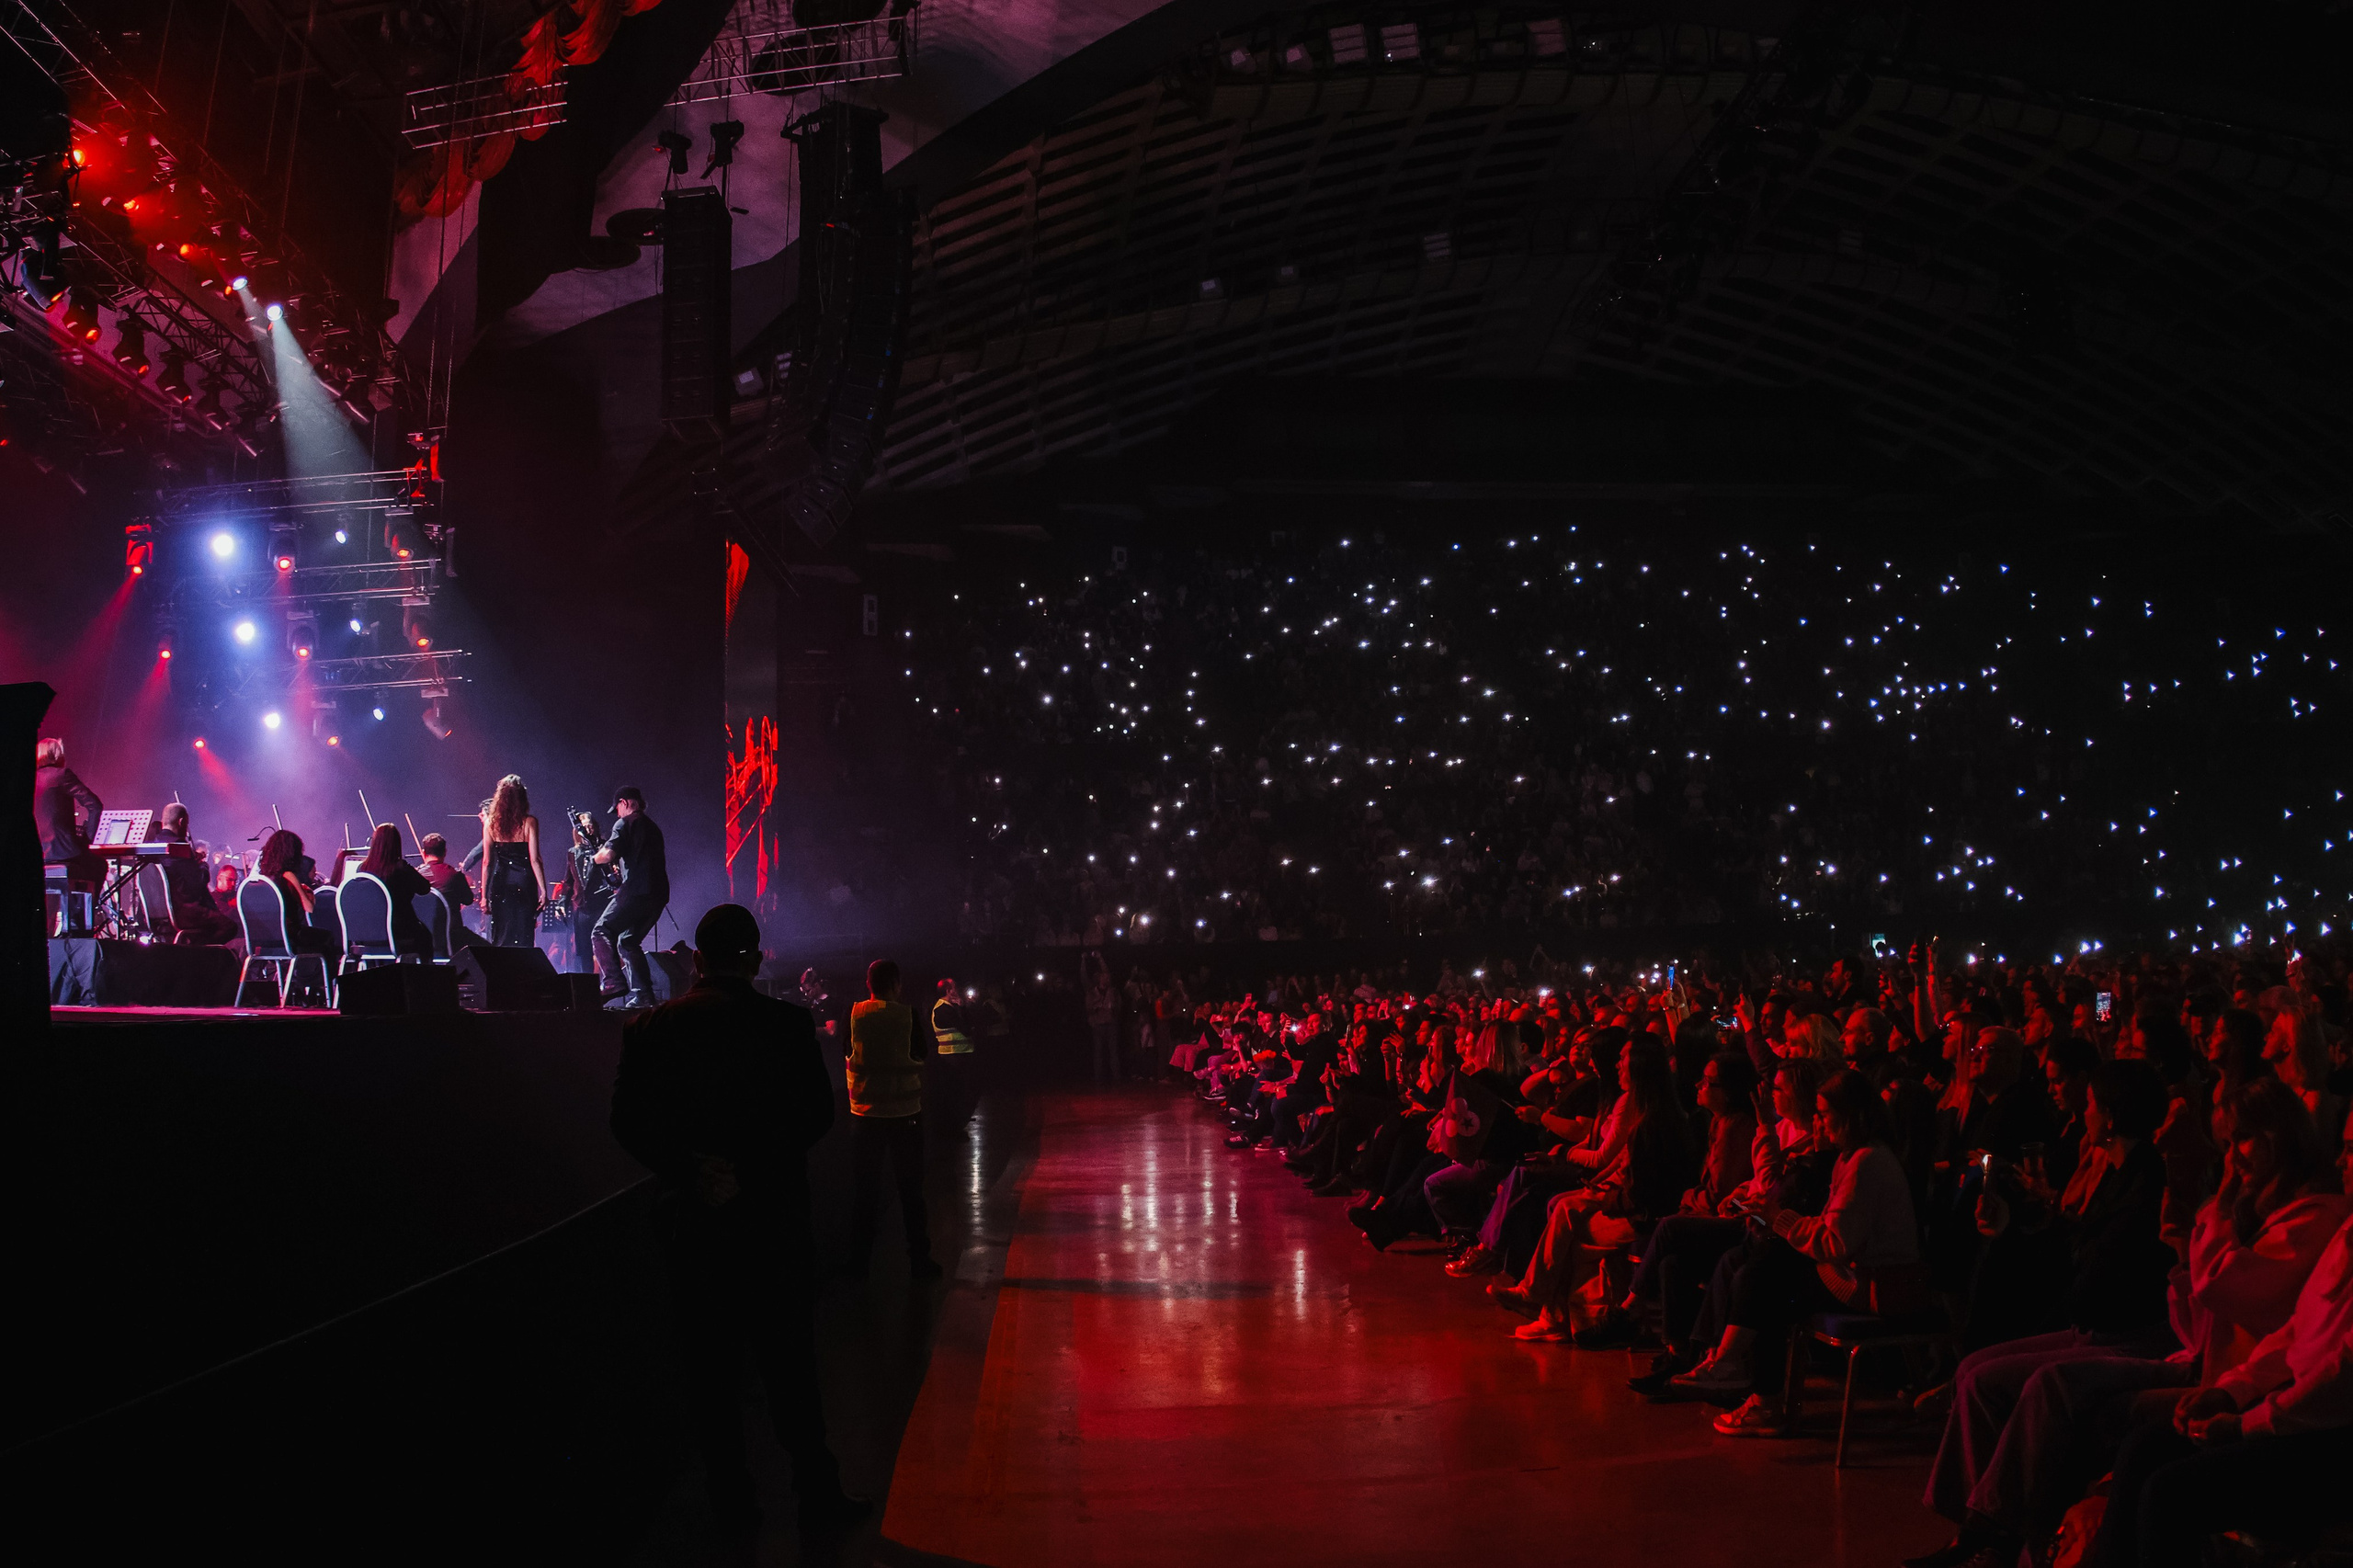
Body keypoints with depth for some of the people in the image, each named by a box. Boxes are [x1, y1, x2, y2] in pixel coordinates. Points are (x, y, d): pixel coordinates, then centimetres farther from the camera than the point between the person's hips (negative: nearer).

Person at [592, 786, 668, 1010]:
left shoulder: (625, 824, -1)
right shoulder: (652, 827, 26)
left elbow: (608, 855, -12)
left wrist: (594, 857, 9)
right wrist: (622, 870, 32)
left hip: (637, 891, -9)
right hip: (658, 894, 9)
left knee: (601, 933, -5)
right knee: (628, 941, 16)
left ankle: (615, 983, -21)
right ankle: (643, 995, 7)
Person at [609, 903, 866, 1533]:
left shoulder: (649, 1028, -1)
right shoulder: (786, 1023, -6)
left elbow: (628, 1122, -4)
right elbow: (816, 1114, -8)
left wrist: (688, 1170, -6)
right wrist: (751, 1169, -3)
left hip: (689, 1219, 1)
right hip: (771, 1217, -1)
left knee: (707, 1365, 11)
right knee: (789, 1361, 8)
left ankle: (732, 1498, 16)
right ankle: (816, 1492, 14)